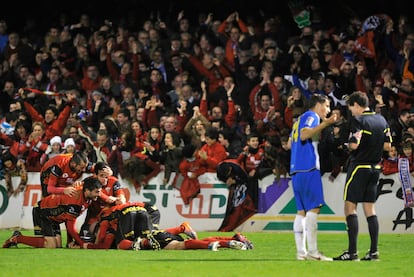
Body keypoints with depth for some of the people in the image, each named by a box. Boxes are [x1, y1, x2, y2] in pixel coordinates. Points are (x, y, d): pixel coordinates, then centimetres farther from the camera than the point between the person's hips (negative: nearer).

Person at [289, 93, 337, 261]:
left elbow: (290, 144, 28)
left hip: (296, 170, 10)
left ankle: (301, 251, 2)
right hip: (308, 168, -10)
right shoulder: (312, 116, -2)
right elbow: (304, 134, -20)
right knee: (314, 208, -12)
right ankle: (312, 251, -18)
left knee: (302, 211, 7)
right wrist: (325, 123, -26)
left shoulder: (300, 119, 24)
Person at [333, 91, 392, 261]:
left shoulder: (359, 120, -13)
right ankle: (374, 251, 5)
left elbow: (354, 145, -22)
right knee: (370, 209, 10)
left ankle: (352, 251, -9)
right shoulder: (381, 120, 9)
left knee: (350, 207, -3)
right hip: (375, 167, 7)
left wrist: (348, 145, -1)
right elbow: (387, 146, 11)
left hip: (359, 166, -7)